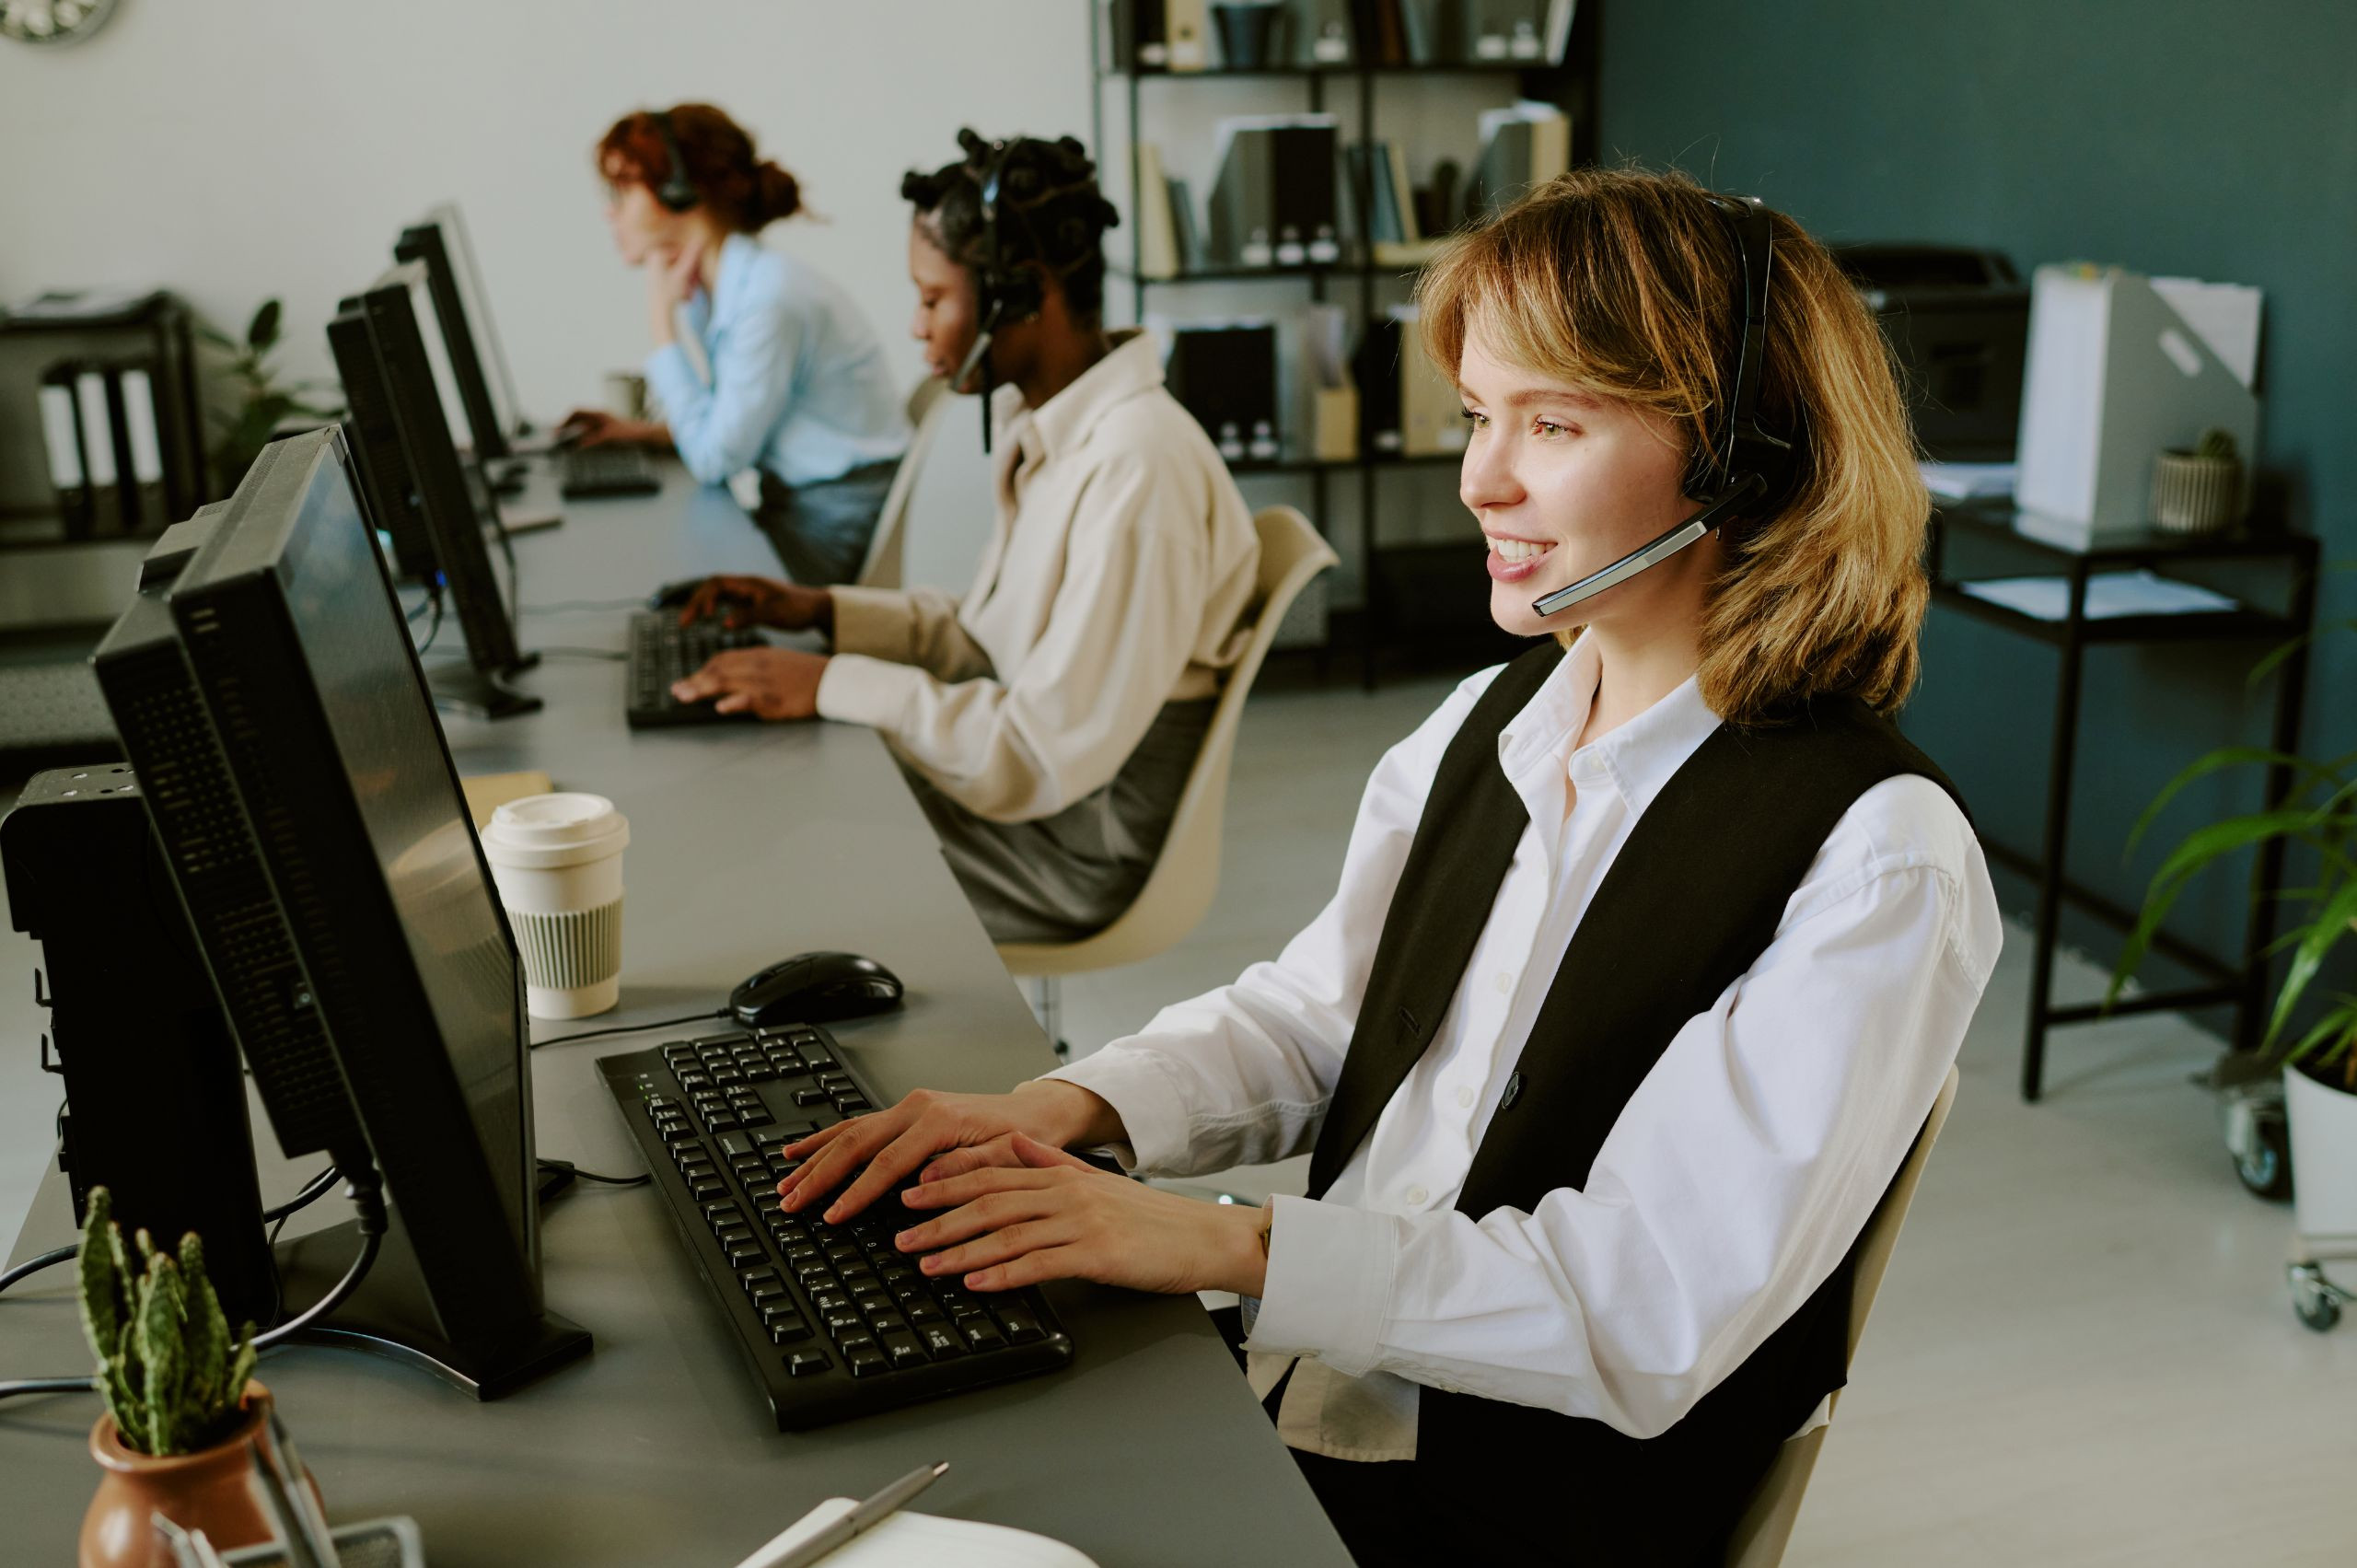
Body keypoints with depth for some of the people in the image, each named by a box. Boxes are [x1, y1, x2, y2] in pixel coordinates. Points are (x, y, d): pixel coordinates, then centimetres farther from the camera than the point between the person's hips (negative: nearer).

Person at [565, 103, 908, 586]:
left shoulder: (770, 297, -21)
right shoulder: (721, 288, 7)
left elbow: (714, 460, -19)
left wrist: (662, 320, -14)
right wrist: (643, 431, 4)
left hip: (831, 535, -8)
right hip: (791, 510, 8)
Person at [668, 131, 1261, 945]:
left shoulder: (1137, 466, -26)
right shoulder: (1048, 426, 5)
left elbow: (1051, 749, -27)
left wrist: (834, 685, -23)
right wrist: (823, 610, 4)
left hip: (1082, 840, -9)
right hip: (1032, 784, 9)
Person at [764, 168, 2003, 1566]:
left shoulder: (1877, 857, -17)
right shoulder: (1487, 724, 7)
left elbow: (1654, 1310, -20)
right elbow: (1308, 1020, 11)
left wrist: (1223, 1244, -23)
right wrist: (1062, 1110, -7)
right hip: (1282, 1403, 6)